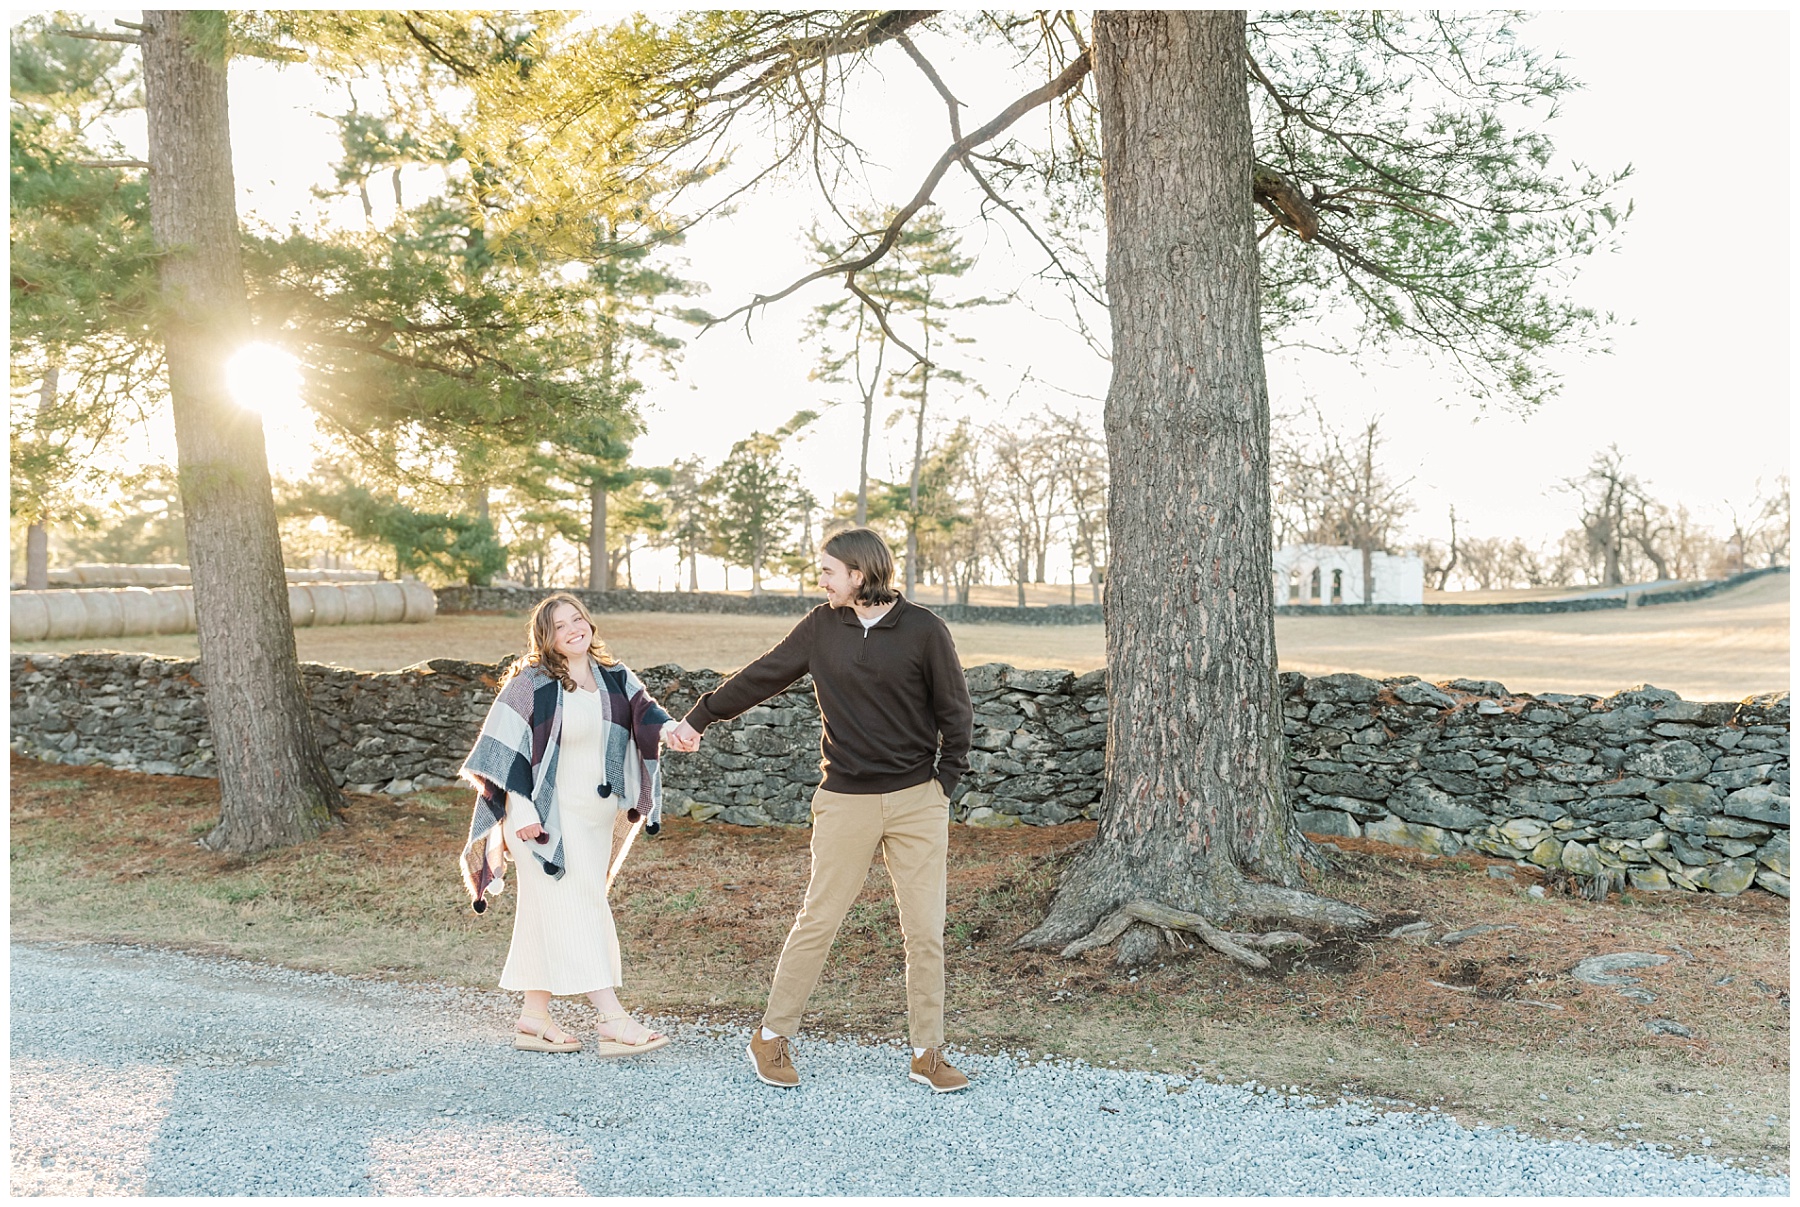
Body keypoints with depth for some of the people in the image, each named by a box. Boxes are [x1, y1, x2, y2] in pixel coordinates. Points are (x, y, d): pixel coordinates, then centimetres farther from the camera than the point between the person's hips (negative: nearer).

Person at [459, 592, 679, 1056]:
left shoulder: (614, 677, 5)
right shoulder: (530, 682, -10)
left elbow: (642, 712, -8)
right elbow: (505, 746, -10)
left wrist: (669, 728, -30)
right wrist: (520, 807, -16)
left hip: (595, 817, 6)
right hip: (547, 817, -6)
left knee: (550, 914, 12)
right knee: (575, 908, -10)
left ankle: (534, 1017, 21)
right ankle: (613, 1019, -11)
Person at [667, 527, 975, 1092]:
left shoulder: (923, 630, -5)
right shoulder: (821, 627, 2)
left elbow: (955, 711, 2)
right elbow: (761, 677, 11)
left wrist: (944, 783, -2)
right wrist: (698, 717, 13)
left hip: (917, 801, -1)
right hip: (845, 799, 1)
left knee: (925, 930, 4)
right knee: (817, 921, 4)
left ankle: (928, 1052, 17)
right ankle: (771, 1036, 19)